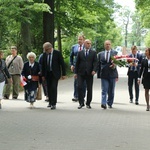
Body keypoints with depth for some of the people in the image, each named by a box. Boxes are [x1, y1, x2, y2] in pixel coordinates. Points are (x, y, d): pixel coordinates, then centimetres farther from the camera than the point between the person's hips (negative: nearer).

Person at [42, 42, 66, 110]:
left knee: (54, 88, -13)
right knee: (49, 89, 7)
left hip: (55, 74, -4)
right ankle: (50, 102, 21)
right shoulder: (45, 54, 4)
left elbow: (62, 64, -5)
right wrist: (43, 75, 10)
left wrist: (63, 74, -7)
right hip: (47, 74, 5)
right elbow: (43, 65, 12)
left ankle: (54, 104, -10)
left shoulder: (57, 53, -8)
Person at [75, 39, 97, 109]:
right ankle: (81, 103, 0)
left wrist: (94, 70, -17)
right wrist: (76, 72, 4)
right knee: (79, 87, -8)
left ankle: (88, 103, 14)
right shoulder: (80, 53, 10)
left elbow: (95, 62, -1)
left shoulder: (93, 53, 7)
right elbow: (77, 63, 10)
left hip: (89, 73, 0)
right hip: (81, 73, 0)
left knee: (89, 89, 3)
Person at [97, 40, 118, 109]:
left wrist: (114, 65, -24)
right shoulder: (100, 54, 9)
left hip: (112, 74, 0)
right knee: (104, 90, -8)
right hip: (104, 75, 0)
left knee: (111, 91, 8)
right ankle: (103, 103, -14)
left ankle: (110, 103, 21)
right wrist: (99, 74, 3)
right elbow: (98, 65, 9)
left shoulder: (115, 53, 4)